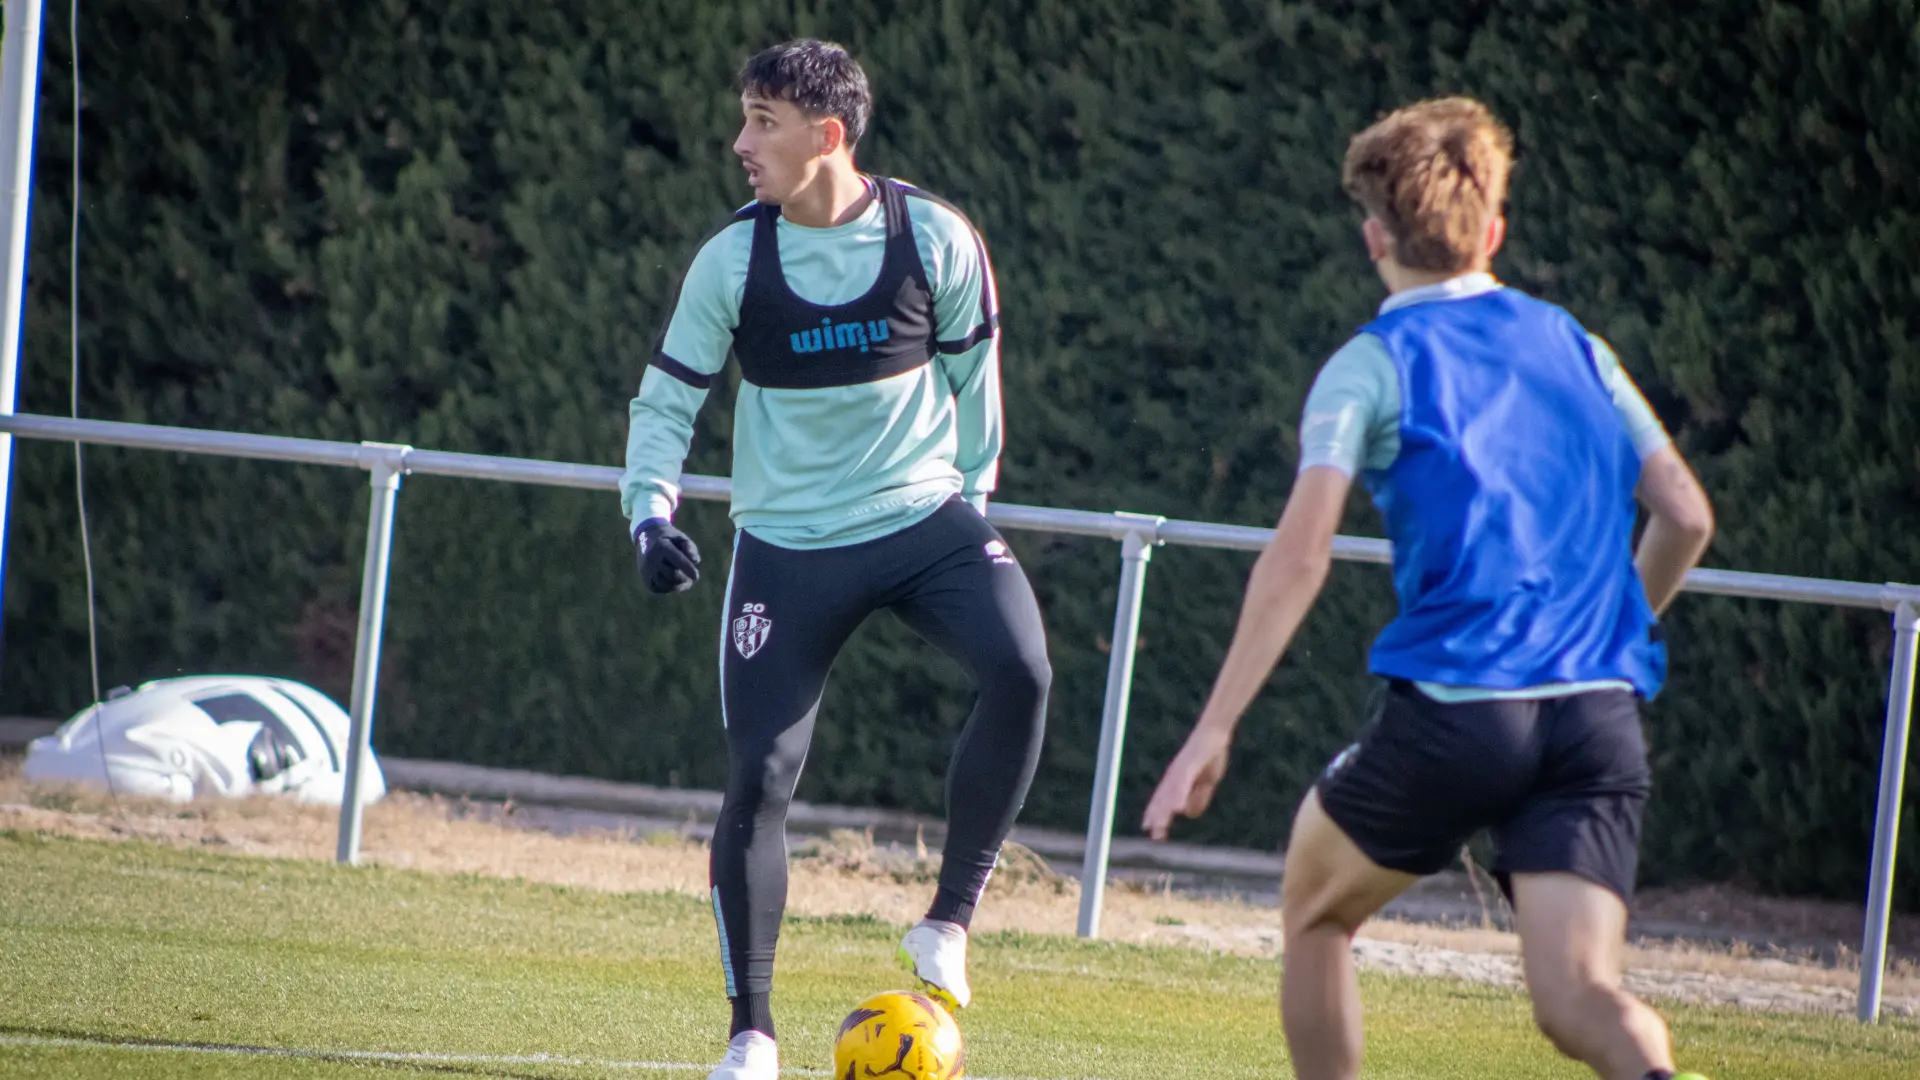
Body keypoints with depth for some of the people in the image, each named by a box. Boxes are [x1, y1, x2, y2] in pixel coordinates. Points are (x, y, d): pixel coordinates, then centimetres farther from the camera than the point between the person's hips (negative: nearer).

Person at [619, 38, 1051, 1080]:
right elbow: (665, 399, 0)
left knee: (1022, 672, -27)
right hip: (789, 545, 0)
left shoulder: (936, 239, -8)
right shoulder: (731, 260, -8)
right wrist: (650, 513, -16)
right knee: (759, 778, -6)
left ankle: (948, 919, -12)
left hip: (923, 516, 0)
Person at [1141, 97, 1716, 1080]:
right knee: (1576, 998, -5)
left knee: (1314, 908, 23)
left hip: (1452, 708, -3)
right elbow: (1686, 518, 15)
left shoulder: (1373, 363, 2)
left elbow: (1299, 554, -9)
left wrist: (1213, 731, -9)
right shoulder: (1573, 347, 17)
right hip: (1598, 717, 4)